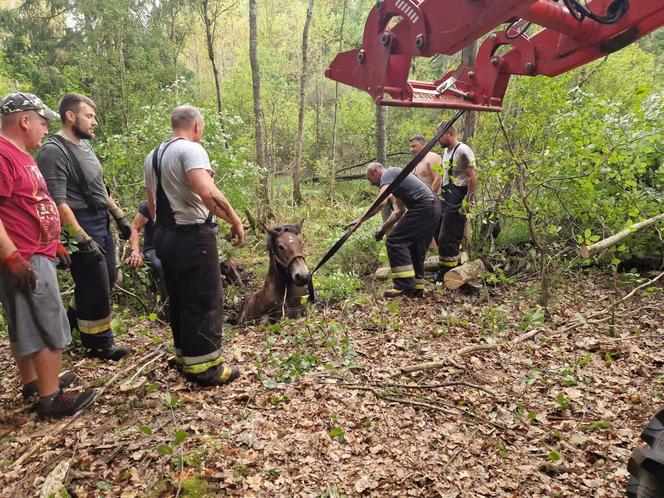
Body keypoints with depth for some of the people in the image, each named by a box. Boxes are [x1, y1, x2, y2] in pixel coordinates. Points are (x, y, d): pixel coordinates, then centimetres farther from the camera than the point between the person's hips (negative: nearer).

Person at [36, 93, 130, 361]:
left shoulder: (85, 144, 11)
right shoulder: (53, 151, -16)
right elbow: (58, 202, -22)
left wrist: (120, 216, 17)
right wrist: (83, 240, -24)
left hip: (102, 222, 9)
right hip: (82, 226, -9)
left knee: (106, 282, 18)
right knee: (95, 288, 2)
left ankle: (69, 324, 36)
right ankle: (100, 343, 21)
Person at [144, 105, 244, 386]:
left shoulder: (152, 157, 15)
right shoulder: (191, 149, -12)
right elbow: (208, 192, -28)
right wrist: (236, 221, -19)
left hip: (164, 236, 9)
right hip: (193, 237, -9)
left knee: (179, 300, 17)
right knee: (204, 302, 0)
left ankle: (184, 357, 27)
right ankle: (204, 367, 7)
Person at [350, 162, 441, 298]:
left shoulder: (387, 174, -2)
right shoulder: (395, 177, 27)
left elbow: (381, 202, -19)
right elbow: (399, 210, 25)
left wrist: (361, 219, -14)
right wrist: (383, 229, 21)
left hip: (423, 207, -10)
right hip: (434, 207, 10)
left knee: (395, 241, -9)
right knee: (416, 249, 14)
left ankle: (404, 285, -12)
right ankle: (416, 287, 17)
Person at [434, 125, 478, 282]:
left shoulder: (463, 151, -12)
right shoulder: (446, 151, 17)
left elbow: (473, 177, -16)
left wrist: (468, 201, -20)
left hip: (457, 201, -10)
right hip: (446, 198, 10)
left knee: (447, 237, -8)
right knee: (440, 234, 13)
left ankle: (446, 272, 1)